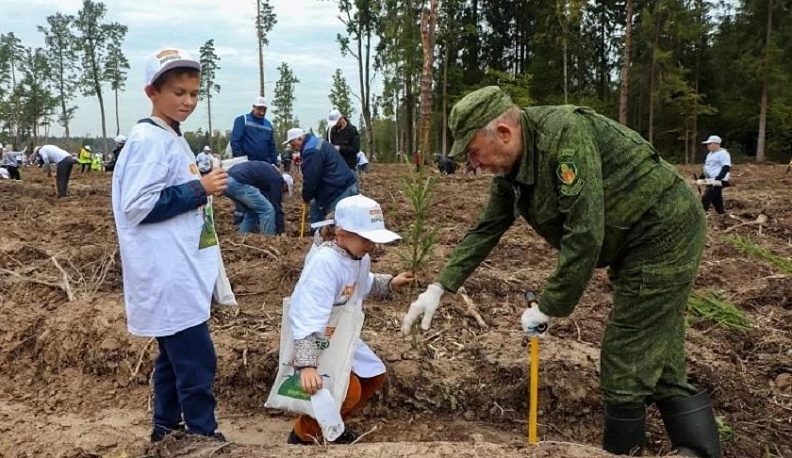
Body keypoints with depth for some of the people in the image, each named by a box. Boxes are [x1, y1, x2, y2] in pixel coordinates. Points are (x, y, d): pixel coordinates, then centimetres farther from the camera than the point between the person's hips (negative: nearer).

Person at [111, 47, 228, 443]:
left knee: (175, 354, 18)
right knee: (196, 359, -5)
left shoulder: (172, 138, 14)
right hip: (168, 276, -10)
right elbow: (138, 206, -22)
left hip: (180, 273, 10)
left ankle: (167, 427, 31)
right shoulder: (150, 140, -15)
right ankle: (203, 435, 7)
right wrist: (199, 189, -20)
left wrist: (202, 189, 8)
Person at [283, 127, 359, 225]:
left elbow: (311, 178, -18)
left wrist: (306, 197, -3)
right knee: (316, 210, 20)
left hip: (341, 190, -11)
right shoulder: (314, 143, 16)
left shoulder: (312, 151, -20)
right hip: (341, 186, 11)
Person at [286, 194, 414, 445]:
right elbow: (307, 318, -42)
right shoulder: (324, 261, -34)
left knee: (374, 376, 16)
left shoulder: (360, 257, -6)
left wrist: (391, 283, 1)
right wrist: (307, 364, -50)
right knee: (349, 390, -22)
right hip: (313, 339, -9)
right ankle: (303, 433, 3)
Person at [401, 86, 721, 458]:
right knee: (659, 368, 11)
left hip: (664, 232, -9)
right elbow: (486, 230, 10)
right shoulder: (510, 168, 3)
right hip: (638, 243, 9)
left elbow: (585, 236, -29)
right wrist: (439, 288, 6)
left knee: (625, 368, -3)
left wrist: (549, 308, -19)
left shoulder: (565, 134, -27)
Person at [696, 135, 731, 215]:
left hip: (717, 182, -10)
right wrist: (700, 178, 15)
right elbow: (707, 168, 26)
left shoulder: (723, 153, -10)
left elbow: (726, 168, -19)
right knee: (717, 201, 12)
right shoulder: (710, 154, 19)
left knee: (705, 199, -14)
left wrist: (717, 179, -27)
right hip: (710, 182, 10)